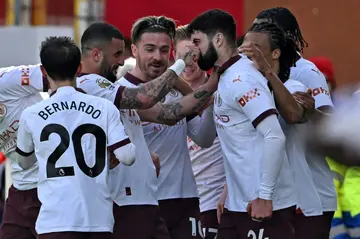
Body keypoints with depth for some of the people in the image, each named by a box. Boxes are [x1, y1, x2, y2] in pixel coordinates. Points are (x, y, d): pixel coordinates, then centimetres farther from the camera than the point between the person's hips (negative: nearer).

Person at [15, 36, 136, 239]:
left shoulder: (31, 115, 3)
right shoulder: (105, 108, 2)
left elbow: (25, 162, 20)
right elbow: (127, 156, -2)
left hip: (57, 220, -2)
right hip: (100, 218, 2)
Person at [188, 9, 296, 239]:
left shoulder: (240, 80, -16)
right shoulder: (227, 78, 15)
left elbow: (275, 137, -24)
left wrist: (265, 196, -23)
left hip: (263, 203, -10)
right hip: (239, 203, 10)